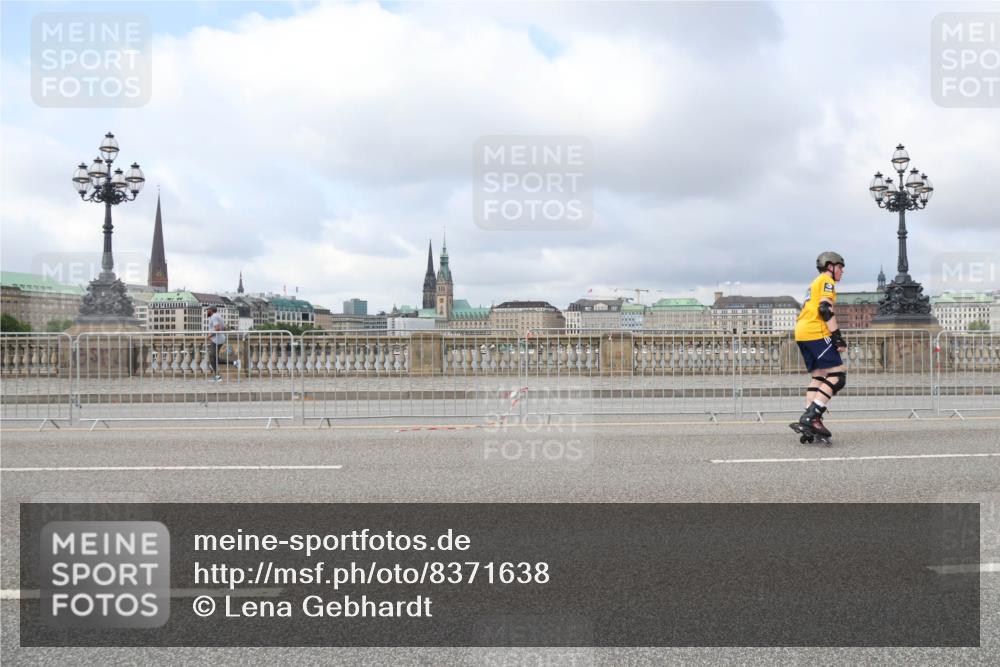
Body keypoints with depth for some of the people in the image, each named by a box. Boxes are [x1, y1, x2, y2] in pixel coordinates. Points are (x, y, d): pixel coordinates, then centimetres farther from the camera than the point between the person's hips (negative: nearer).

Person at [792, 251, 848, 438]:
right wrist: (837, 336, -18)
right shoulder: (827, 281, 0)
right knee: (838, 375, -11)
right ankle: (810, 416, -21)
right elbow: (825, 309, -15)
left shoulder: (815, 283, 29)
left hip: (801, 332, 10)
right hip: (816, 333, -10)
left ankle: (809, 421, -2)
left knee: (818, 376, 8)